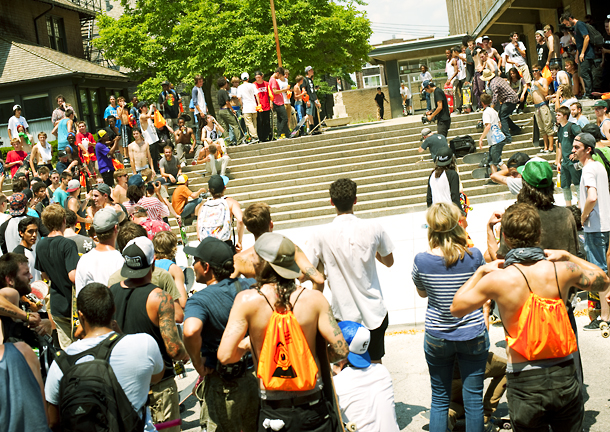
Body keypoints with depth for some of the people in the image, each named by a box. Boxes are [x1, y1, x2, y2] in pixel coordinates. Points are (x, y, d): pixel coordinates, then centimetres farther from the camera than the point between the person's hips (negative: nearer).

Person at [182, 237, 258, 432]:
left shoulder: (199, 300, -19)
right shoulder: (247, 287, -4)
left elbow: (191, 331, -39)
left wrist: (198, 363, -20)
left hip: (221, 386, -5)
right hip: (254, 380, 5)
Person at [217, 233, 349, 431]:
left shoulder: (247, 300, -11)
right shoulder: (314, 298, -8)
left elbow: (225, 356, -14)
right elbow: (340, 350, -7)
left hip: (274, 413, -1)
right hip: (314, 408, 1)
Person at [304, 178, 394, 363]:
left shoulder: (322, 235, -12)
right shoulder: (373, 228, -7)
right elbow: (389, 262, 9)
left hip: (345, 314, -2)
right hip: (374, 313, 2)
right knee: (375, 364, 16)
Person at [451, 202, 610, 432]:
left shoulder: (496, 279, -14)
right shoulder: (562, 270, -7)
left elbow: (456, 308, 3)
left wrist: (480, 272, 9)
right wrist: (567, 256, 19)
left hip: (525, 383, -2)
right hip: (564, 376, 2)